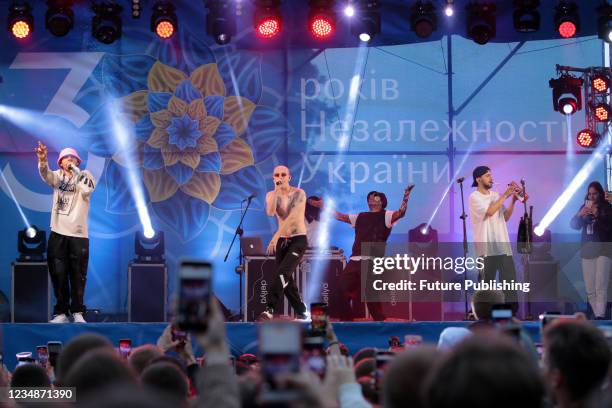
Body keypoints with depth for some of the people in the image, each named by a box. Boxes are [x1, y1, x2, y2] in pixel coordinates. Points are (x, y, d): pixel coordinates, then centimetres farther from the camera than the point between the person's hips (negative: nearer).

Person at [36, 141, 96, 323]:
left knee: (78, 276, 2)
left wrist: (75, 170, -13)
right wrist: (42, 160, -35)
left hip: (79, 234, -2)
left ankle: (78, 312, 10)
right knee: (58, 275, 1)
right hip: (58, 233, 2)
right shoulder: (57, 176, 9)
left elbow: (87, 190, -17)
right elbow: (45, 174, -14)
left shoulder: (85, 176, 5)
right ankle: (61, 313, 7)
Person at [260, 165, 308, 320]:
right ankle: (301, 312, 17)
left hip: (299, 239, -5)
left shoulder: (299, 193, -8)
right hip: (281, 240, 5)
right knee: (286, 278, 4)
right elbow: (270, 212, -16)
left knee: (283, 272, -22)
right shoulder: (271, 195, 5)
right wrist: (277, 191, -19)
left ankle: (270, 309, -26)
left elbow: (292, 217, -20)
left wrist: (276, 236, -27)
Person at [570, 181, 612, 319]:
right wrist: (579, 215, -11)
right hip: (587, 250, 5)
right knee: (590, 289, 4)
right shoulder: (585, 207, 11)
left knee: (600, 287, -16)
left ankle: (600, 316, -23)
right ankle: (596, 315, 10)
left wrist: (597, 215, -23)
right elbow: (574, 225, 8)